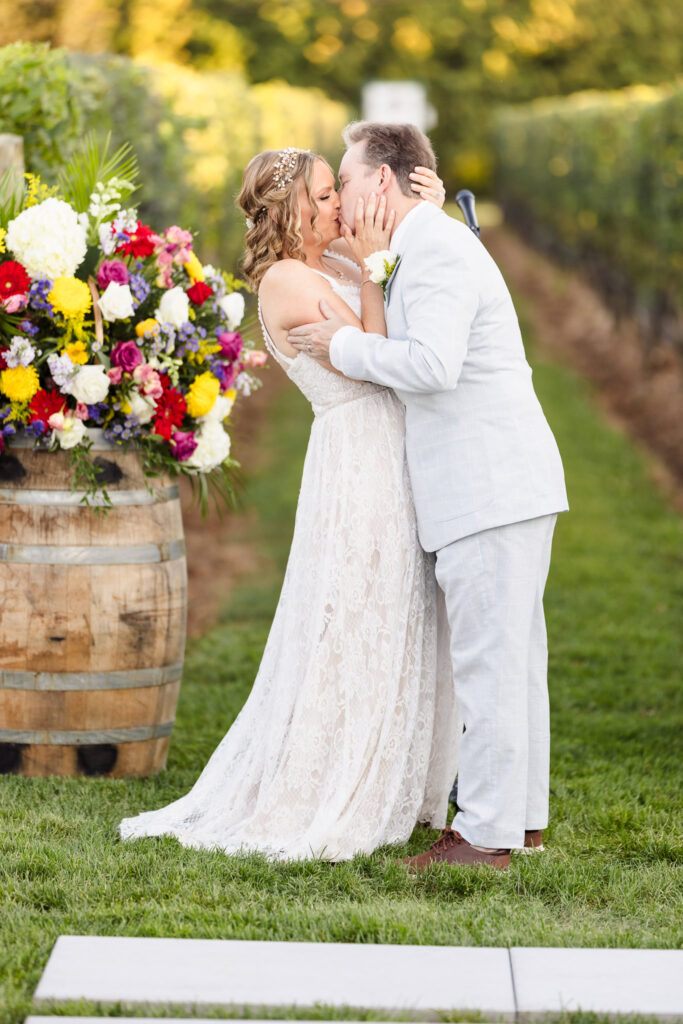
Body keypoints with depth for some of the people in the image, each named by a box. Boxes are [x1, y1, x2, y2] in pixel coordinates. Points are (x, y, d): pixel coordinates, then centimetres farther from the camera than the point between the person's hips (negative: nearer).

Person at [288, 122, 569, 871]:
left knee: (488, 661, -7)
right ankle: (520, 816, 20)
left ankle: (486, 834, -3)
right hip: (502, 484, 10)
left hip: (490, 490, -10)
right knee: (512, 658, 13)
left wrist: (345, 347, -13)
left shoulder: (438, 250, -13)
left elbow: (433, 364, -26)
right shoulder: (429, 248, 20)